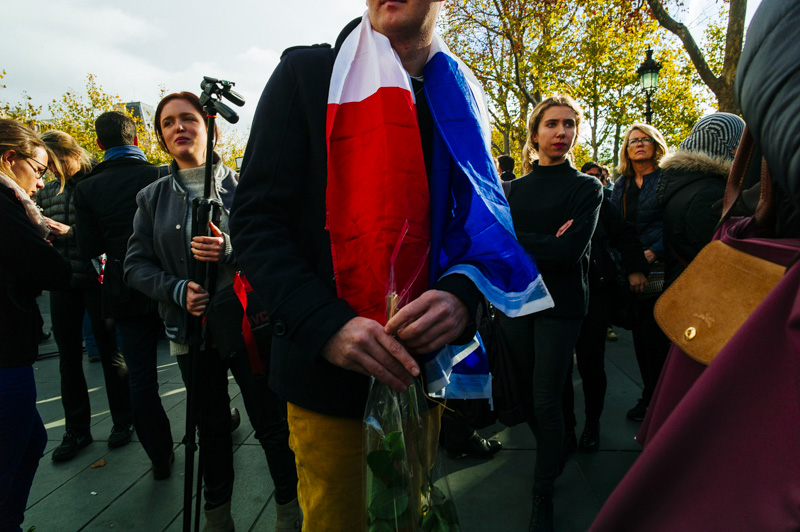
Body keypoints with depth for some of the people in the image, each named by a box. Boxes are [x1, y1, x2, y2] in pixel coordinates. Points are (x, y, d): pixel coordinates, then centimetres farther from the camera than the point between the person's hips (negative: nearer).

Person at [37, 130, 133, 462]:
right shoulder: (48, 192, 12)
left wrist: (71, 232, -19)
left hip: (95, 278, -6)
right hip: (62, 282, 6)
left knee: (110, 351, 4)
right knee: (68, 357, 11)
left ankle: (123, 421, 20)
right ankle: (77, 431, 24)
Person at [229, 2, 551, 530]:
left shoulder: (461, 96, 9)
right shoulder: (307, 72, -2)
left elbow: (483, 223, 8)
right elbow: (256, 219, -7)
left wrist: (464, 292, -15)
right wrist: (325, 323, -22)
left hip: (423, 361, 4)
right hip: (327, 362, -3)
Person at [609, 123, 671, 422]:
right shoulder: (621, 185, 14)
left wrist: (653, 252, -18)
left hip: (659, 268, -5)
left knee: (653, 336, -4)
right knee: (640, 336, 10)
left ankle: (653, 401, 13)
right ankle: (651, 395, 25)